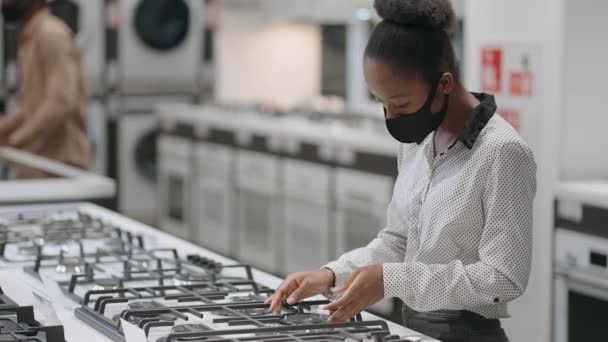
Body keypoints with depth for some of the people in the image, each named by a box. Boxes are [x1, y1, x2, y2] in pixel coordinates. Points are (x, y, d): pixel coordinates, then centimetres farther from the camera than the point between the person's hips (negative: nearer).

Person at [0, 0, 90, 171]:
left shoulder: (51, 34, -13)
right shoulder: (30, 37, 18)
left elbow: (61, 103, -23)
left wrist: (14, 141, -24)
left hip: (60, 160, -9)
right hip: (40, 158, 9)